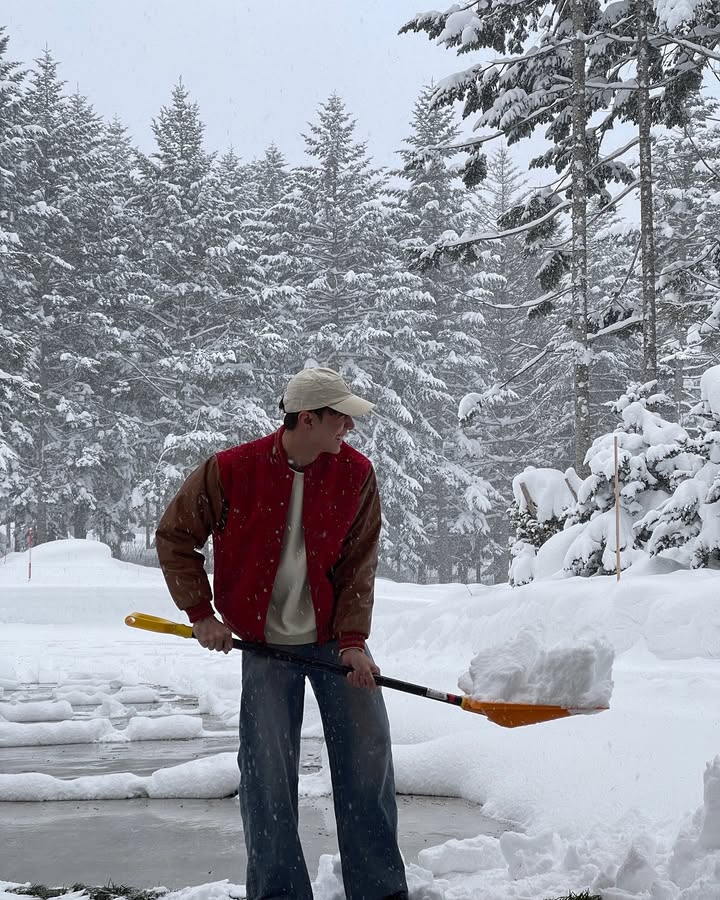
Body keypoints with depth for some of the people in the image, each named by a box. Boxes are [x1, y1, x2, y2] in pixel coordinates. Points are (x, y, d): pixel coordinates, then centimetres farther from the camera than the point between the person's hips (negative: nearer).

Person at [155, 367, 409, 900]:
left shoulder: (356, 472, -7)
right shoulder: (231, 471, -14)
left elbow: (359, 564, -4)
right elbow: (174, 537, 0)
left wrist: (353, 640, -13)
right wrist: (200, 614, -4)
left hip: (336, 639, 2)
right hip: (264, 645, -2)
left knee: (369, 759, 1)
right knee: (268, 775, -2)